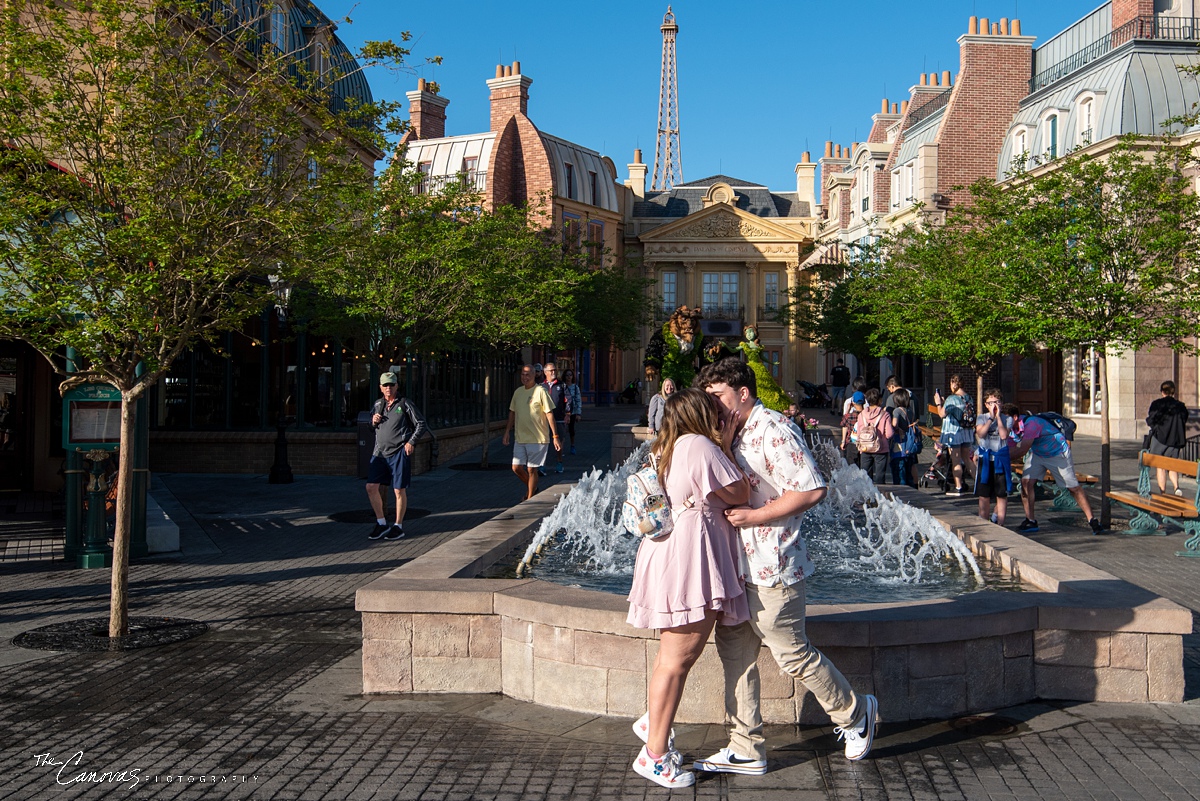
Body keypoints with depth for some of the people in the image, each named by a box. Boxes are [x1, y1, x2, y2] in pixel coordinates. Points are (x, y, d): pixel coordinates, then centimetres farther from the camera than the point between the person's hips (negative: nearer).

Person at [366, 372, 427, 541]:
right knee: (371, 487, -4)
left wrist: (411, 442, -9)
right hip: (380, 452, 5)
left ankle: (398, 527, 13)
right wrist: (373, 422, 1)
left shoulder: (405, 404, -1)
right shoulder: (378, 405, 12)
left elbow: (421, 424, 1)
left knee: (400, 490, 0)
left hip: (399, 452, -5)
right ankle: (381, 524, 10)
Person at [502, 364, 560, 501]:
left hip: (537, 438, -6)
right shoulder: (518, 391, 9)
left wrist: (555, 436, -13)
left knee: (531, 469, -2)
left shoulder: (540, 391, -9)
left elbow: (549, 413, -10)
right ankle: (531, 488, 30)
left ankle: (530, 498, 11)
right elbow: (512, 412, 20)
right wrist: (507, 431, 15)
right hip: (520, 437, 6)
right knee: (516, 467, 4)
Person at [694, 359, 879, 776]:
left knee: (792, 654, 3)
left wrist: (754, 516, -22)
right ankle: (745, 750, 19)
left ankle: (855, 713, 26)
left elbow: (812, 490, -22)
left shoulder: (773, 430, -17)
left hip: (771, 567, -10)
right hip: (740, 565, 10)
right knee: (734, 651, 10)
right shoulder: (737, 433, 13)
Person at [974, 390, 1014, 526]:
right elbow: (981, 433, -13)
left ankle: (1000, 524, 9)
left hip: (1001, 459, 0)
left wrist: (998, 416, -9)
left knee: (1002, 494, 1)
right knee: (984, 495, 2)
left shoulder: (1007, 419, 5)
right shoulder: (982, 418, 6)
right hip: (985, 459, 0)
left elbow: (1004, 435, -14)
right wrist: (991, 417, -11)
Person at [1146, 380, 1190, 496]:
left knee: (1160, 468, 5)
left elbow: (1150, 422, -6)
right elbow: (1184, 426, 6)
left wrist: (1147, 418, 14)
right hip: (1175, 441, 3)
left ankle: (1163, 493, 4)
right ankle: (1176, 487, -10)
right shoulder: (1180, 406, 3)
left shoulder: (1156, 404, -6)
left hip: (1159, 439, -3)